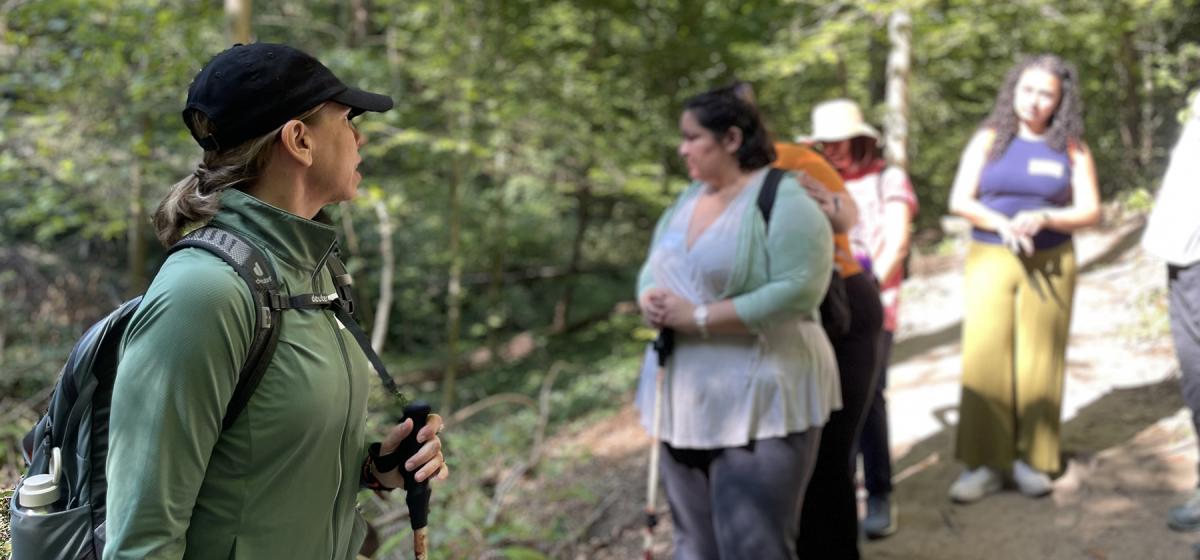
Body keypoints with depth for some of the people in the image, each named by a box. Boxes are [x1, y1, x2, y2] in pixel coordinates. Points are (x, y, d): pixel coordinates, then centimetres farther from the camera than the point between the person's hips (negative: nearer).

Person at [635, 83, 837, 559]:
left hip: (759, 406, -8)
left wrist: (698, 318, -21)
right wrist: (649, 299, -6)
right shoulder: (687, 200, 12)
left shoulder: (784, 201, -13)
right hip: (685, 402, 8)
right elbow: (653, 270, 19)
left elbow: (796, 292, -23)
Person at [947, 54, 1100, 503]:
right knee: (984, 361, -6)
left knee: (1039, 364, 2)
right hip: (990, 260, 0)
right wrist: (1002, 224, -17)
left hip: (1050, 265, 0)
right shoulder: (989, 139, 6)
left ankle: (1031, 460, 13)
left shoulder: (1071, 148, 5)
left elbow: (1090, 211, 1)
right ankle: (984, 463, 0)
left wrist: (1043, 218, -17)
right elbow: (959, 200, 0)